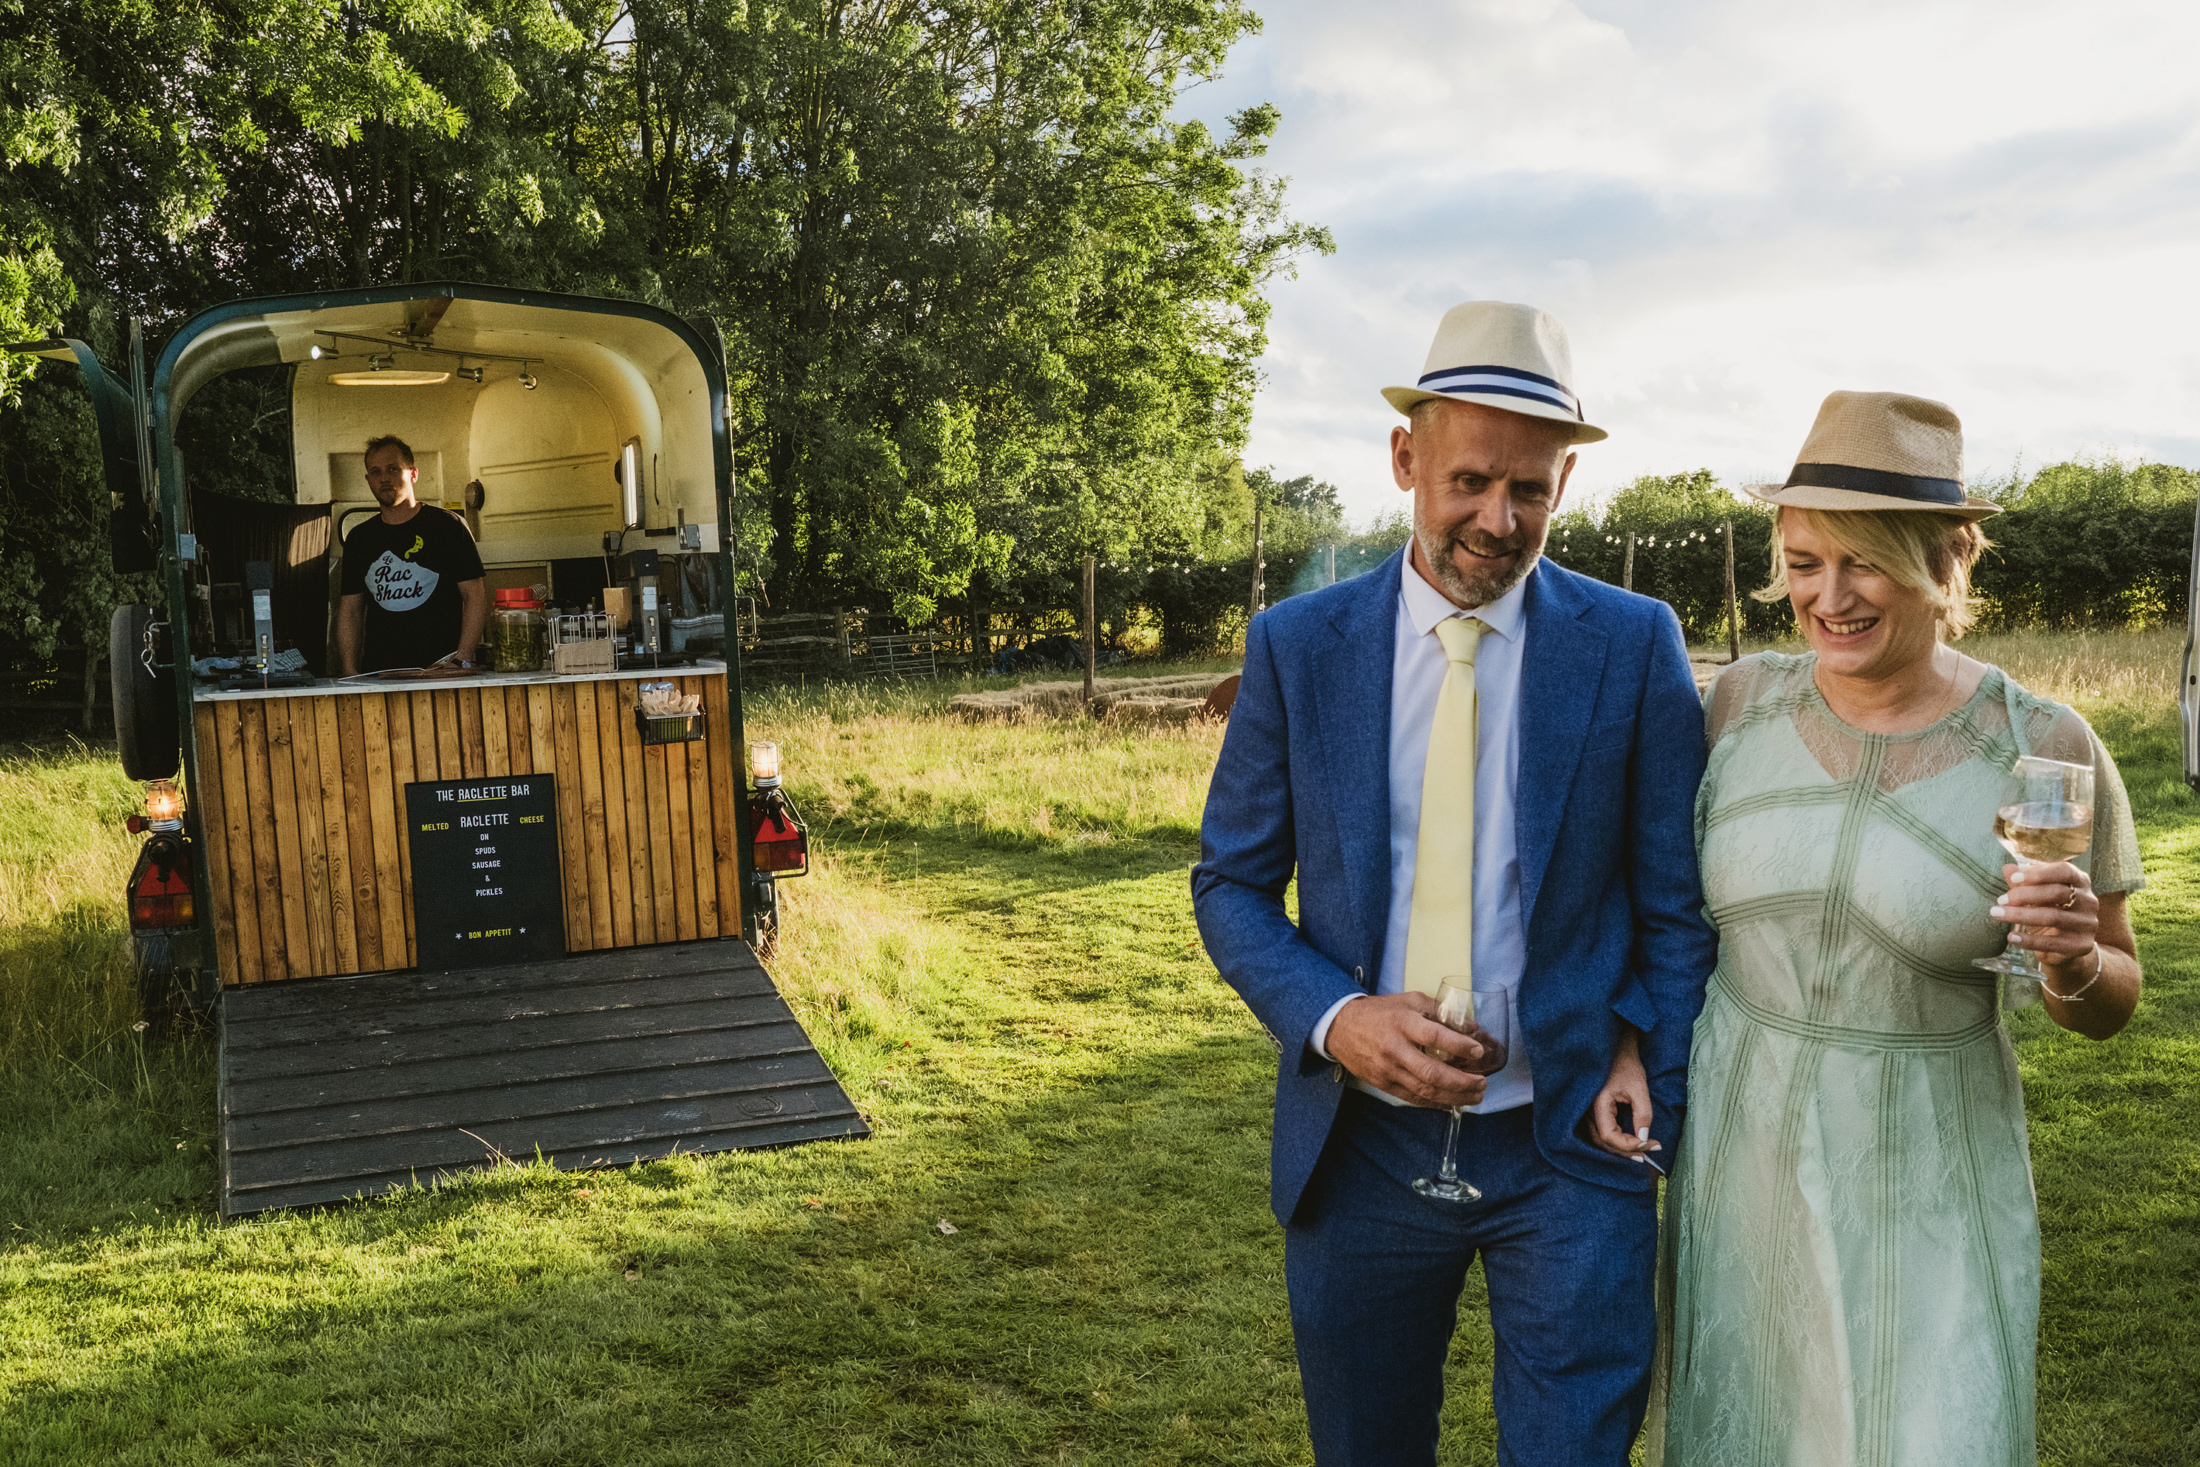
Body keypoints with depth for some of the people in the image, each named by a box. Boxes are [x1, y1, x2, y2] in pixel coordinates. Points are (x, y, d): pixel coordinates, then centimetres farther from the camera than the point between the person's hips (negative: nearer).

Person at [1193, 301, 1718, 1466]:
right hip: (1360, 1143, 2)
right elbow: (1230, 884, 2)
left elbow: (1678, 898, 3)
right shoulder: (1296, 647, -2)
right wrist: (1332, 1017, -15)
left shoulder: (1634, 646, -3)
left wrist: (1647, 1067, -8)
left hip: (1568, 1149, -1)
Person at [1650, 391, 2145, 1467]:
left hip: (1926, 1180, -2)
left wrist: (2074, 963, -21)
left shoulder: (2044, 752, -13)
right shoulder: (1743, 701, -6)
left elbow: (2109, 1005, -1)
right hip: (1738, 1149, 3)